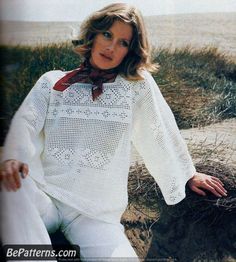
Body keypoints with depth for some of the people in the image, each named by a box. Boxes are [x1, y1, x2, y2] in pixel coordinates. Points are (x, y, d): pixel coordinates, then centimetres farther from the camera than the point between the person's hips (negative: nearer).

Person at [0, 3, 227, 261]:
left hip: (97, 212, 0)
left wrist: (188, 174, 21)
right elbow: (26, 122, -1)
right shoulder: (52, 82, 12)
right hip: (44, 192, 1)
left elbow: (161, 132, 14)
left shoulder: (138, 84, 8)